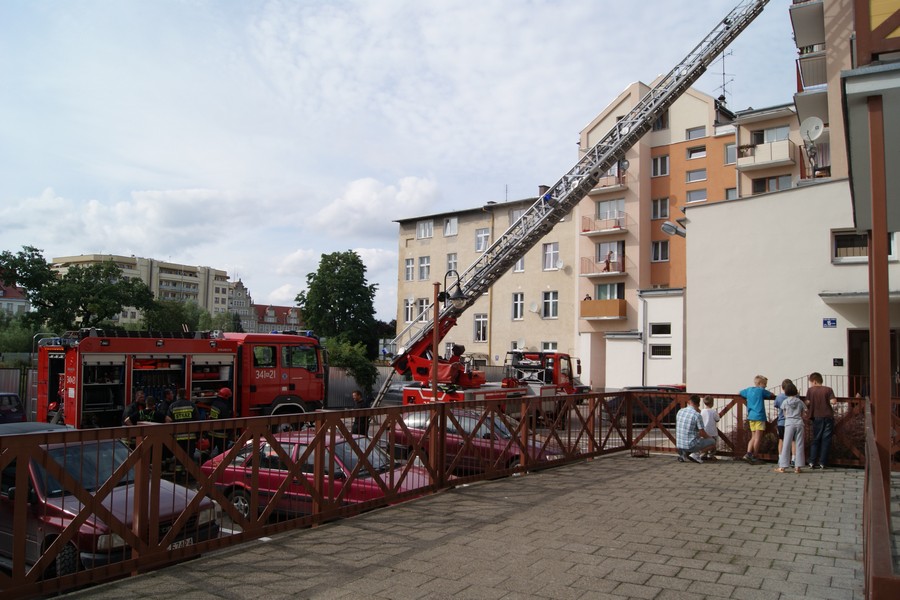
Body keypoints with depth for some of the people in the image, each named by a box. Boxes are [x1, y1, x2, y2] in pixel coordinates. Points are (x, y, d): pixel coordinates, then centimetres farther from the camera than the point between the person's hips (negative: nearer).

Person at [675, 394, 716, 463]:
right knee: (712, 442, 15)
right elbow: (702, 433, -10)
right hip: (690, 445, -6)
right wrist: (708, 438, 14)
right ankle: (695, 454, -5)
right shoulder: (697, 415, -15)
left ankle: (684, 454, 12)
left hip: (679, 445, 6)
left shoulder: (680, 412, 3)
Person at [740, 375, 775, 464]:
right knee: (758, 438, 0)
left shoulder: (748, 390, 12)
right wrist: (764, 395, 24)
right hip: (759, 417, -6)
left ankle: (748, 453, -5)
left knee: (753, 437, 10)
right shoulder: (761, 390, -4)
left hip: (751, 416, 6)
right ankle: (754, 457, 1)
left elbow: (740, 392, 29)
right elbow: (772, 395, 7)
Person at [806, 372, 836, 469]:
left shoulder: (810, 390, 0)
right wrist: (834, 400, 10)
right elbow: (833, 401, -12)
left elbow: (807, 402, -4)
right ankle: (822, 463, 3)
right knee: (826, 440, 5)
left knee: (816, 439, 10)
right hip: (828, 417, 0)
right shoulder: (828, 389, -1)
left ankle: (812, 462, 4)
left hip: (817, 417, 0)